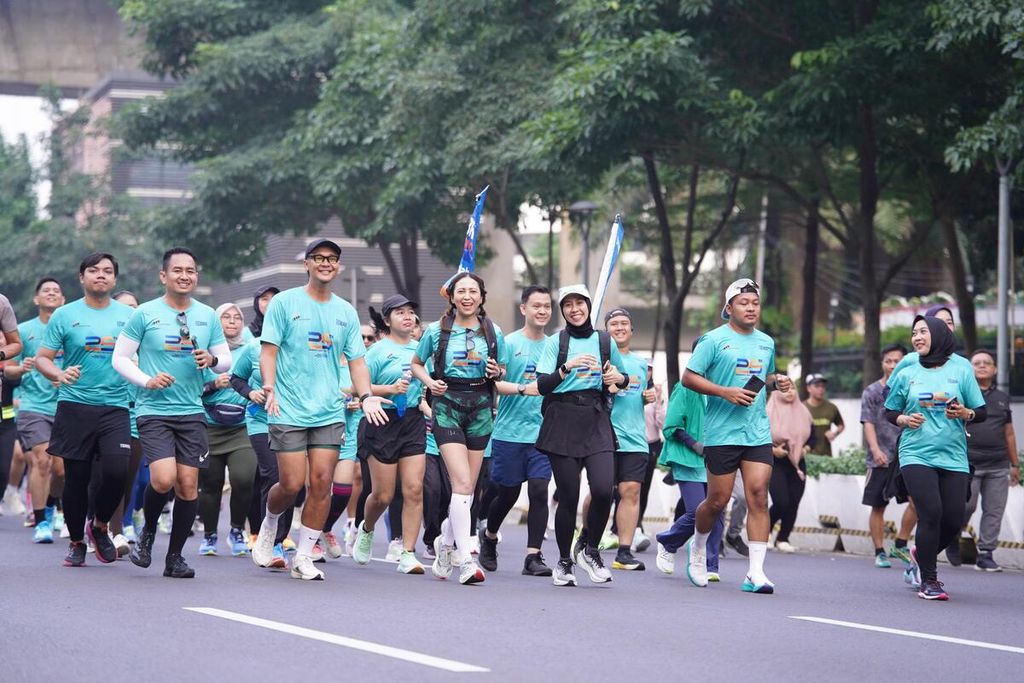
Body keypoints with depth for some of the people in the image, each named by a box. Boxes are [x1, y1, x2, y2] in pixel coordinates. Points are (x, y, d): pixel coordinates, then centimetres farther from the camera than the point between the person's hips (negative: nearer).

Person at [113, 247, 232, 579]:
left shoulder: (208, 316, 9)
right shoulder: (145, 314, -1)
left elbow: (226, 360, 15)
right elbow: (120, 358, 1)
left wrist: (213, 360, -8)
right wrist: (147, 381, -14)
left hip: (192, 412, 4)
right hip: (154, 411, -3)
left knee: (189, 484, -1)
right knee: (164, 479, -18)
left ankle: (175, 557, 11)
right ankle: (148, 532, 12)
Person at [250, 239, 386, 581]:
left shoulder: (346, 311, 12)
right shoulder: (284, 303, 1)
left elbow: (356, 360, 14)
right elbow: (269, 350, -2)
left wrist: (366, 396, -2)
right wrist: (269, 388, -18)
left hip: (330, 412, 3)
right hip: (289, 410, -3)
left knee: (322, 483, -4)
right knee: (292, 484, -6)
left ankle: (303, 557, 6)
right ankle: (269, 524, 27)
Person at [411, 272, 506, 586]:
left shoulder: (493, 333, 7)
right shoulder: (437, 331, 2)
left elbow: (501, 373, 18)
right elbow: (416, 364, 15)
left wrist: (496, 373, -6)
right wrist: (430, 382, -4)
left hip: (480, 408, 3)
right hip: (447, 406, -3)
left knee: (468, 488, 8)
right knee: (462, 483, -16)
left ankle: (445, 541, 34)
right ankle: (466, 560, -18)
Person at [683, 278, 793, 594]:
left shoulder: (766, 342, 14)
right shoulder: (715, 340, -3)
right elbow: (689, 377, -5)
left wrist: (777, 382, 6)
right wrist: (725, 392, -16)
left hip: (758, 433, 4)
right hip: (722, 433, -4)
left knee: (758, 496, -8)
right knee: (718, 501, 2)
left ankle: (755, 573, -9)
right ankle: (698, 547, 33)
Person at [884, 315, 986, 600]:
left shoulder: (960, 372, 5)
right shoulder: (907, 375, 7)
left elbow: (981, 413, 8)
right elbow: (890, 411, 15)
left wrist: (965, 413, -13)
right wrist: (904, 419, -5)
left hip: (953, 457, 1)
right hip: (916, 455, -1)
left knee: (953, 521, -3)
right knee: (931, 513, -17)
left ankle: (921, 555, 29)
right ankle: (928, 580, -3)